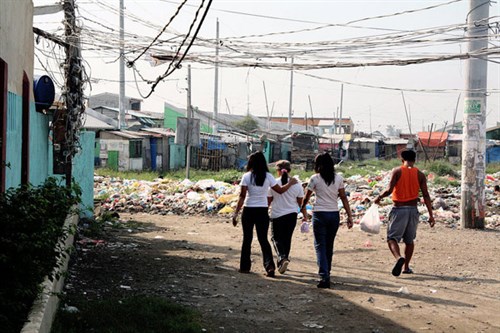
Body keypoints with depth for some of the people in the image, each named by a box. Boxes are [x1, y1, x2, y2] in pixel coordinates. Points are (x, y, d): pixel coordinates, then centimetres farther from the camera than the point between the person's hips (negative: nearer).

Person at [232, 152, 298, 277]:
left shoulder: (247, 176, -8)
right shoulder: (268, 176, -3)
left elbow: (242, 196, -11)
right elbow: (280, 190, 5)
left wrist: (236, 213, -7)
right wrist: (291, 183, 22)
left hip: (248, 210, -1)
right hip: (263, 211, 2)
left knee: (247, 239, 11)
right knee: (263, 239, 9)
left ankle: (245, 266, 16)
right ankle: (270, 265, -7)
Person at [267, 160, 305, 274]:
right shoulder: (296, 184, -2)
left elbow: (268, 201, -2)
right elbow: (301, 202, 4)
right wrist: (305, 216, 18)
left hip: (277, 215, -3)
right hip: (292, 215, 3)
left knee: (276, 238, 6)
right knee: (287, 238, 15)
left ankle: (282, 258, -19)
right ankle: (282, 263, 23)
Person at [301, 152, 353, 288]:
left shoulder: (315, 179, -5)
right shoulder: (338, 178, 4)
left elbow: (306, 198, 5)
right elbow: (343, 198, 3)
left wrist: (303, 207, 25)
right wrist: (349, 216, 7)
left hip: (319, 214, -4)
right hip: (334, 214, 4)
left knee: (320, 246, -2)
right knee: (329, 246, 17)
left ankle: (324, 277, -14)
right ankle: (326, 273, 29)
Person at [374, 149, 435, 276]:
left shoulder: (397, 171, -4)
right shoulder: (420, 174, 4)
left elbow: (389, 190, -14)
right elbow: (426, 195, -1)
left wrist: (379, 197, 4)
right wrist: (431, 215, 1)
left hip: (399, 209, -3)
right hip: (413, 209, 3)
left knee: (392, 238, -2)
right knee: (409, 240, 18)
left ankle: (399, 257, -29)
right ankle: (406, 267, 23)